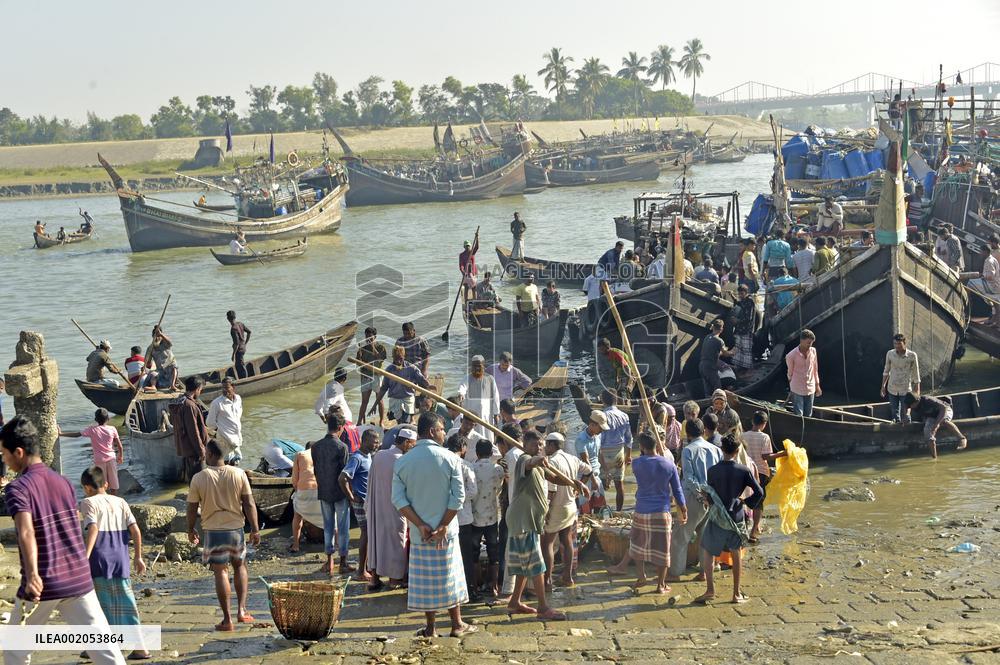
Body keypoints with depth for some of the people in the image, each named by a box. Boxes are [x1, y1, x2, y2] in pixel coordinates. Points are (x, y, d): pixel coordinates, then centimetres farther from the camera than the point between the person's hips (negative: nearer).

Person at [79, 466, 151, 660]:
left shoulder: (88, 503, -2)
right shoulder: (120, 502, 12)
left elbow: (93, 529, -18)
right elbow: (136, 531, 6)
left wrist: (85, 557, -22)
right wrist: (138, 557, 12)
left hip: (100, 559, -4)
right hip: (121, 559, 4)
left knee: (101, 604, 4)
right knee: (125, 604, 9)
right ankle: (139, 647, 8)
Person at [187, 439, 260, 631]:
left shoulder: (199, 478, -8)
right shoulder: (238, 474, -5)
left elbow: (192, 508, -2)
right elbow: (249, 504, -5)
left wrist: (190, 530, 13)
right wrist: (255, 529, 2)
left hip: (212, 530, -2)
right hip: (236, 528, 2)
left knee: (221, 572, 4)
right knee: (240, 566, 21)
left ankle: (227, 619, 6)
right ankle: (241, 610, 11)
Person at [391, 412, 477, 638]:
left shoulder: (402, 462, -1)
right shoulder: (450, 459, -9)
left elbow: (398, 499, -7)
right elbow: (458, 496, -13)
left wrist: (421, 525, -8)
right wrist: (443, 526, -9)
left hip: (419, 533, 2)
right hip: (446, 531, -2)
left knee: (425, 578, 10)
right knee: (449, 576, 10)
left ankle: (430, 628, 16)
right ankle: (457, 624, 19)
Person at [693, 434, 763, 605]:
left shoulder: (713, 471, -9)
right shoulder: (744, 471, -7)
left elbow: (709, 495, -4)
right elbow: (759, 492, -8)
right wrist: (746, 503, 7)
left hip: (717, 516, -1)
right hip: (737, 516, 1)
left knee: (707, 551, 10)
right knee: (736, 553, 14)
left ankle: (710, 589, -3)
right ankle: (737, 593, 18)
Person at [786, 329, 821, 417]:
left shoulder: (813, 351, -3)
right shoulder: (791, 355, -17)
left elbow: (815, 369, 9)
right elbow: (790, 373, -1)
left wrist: (817, 385, 13)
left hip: (810, 389, 4)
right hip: (797, 390, -4)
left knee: (808, 416, 11)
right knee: (798, 416, -5)